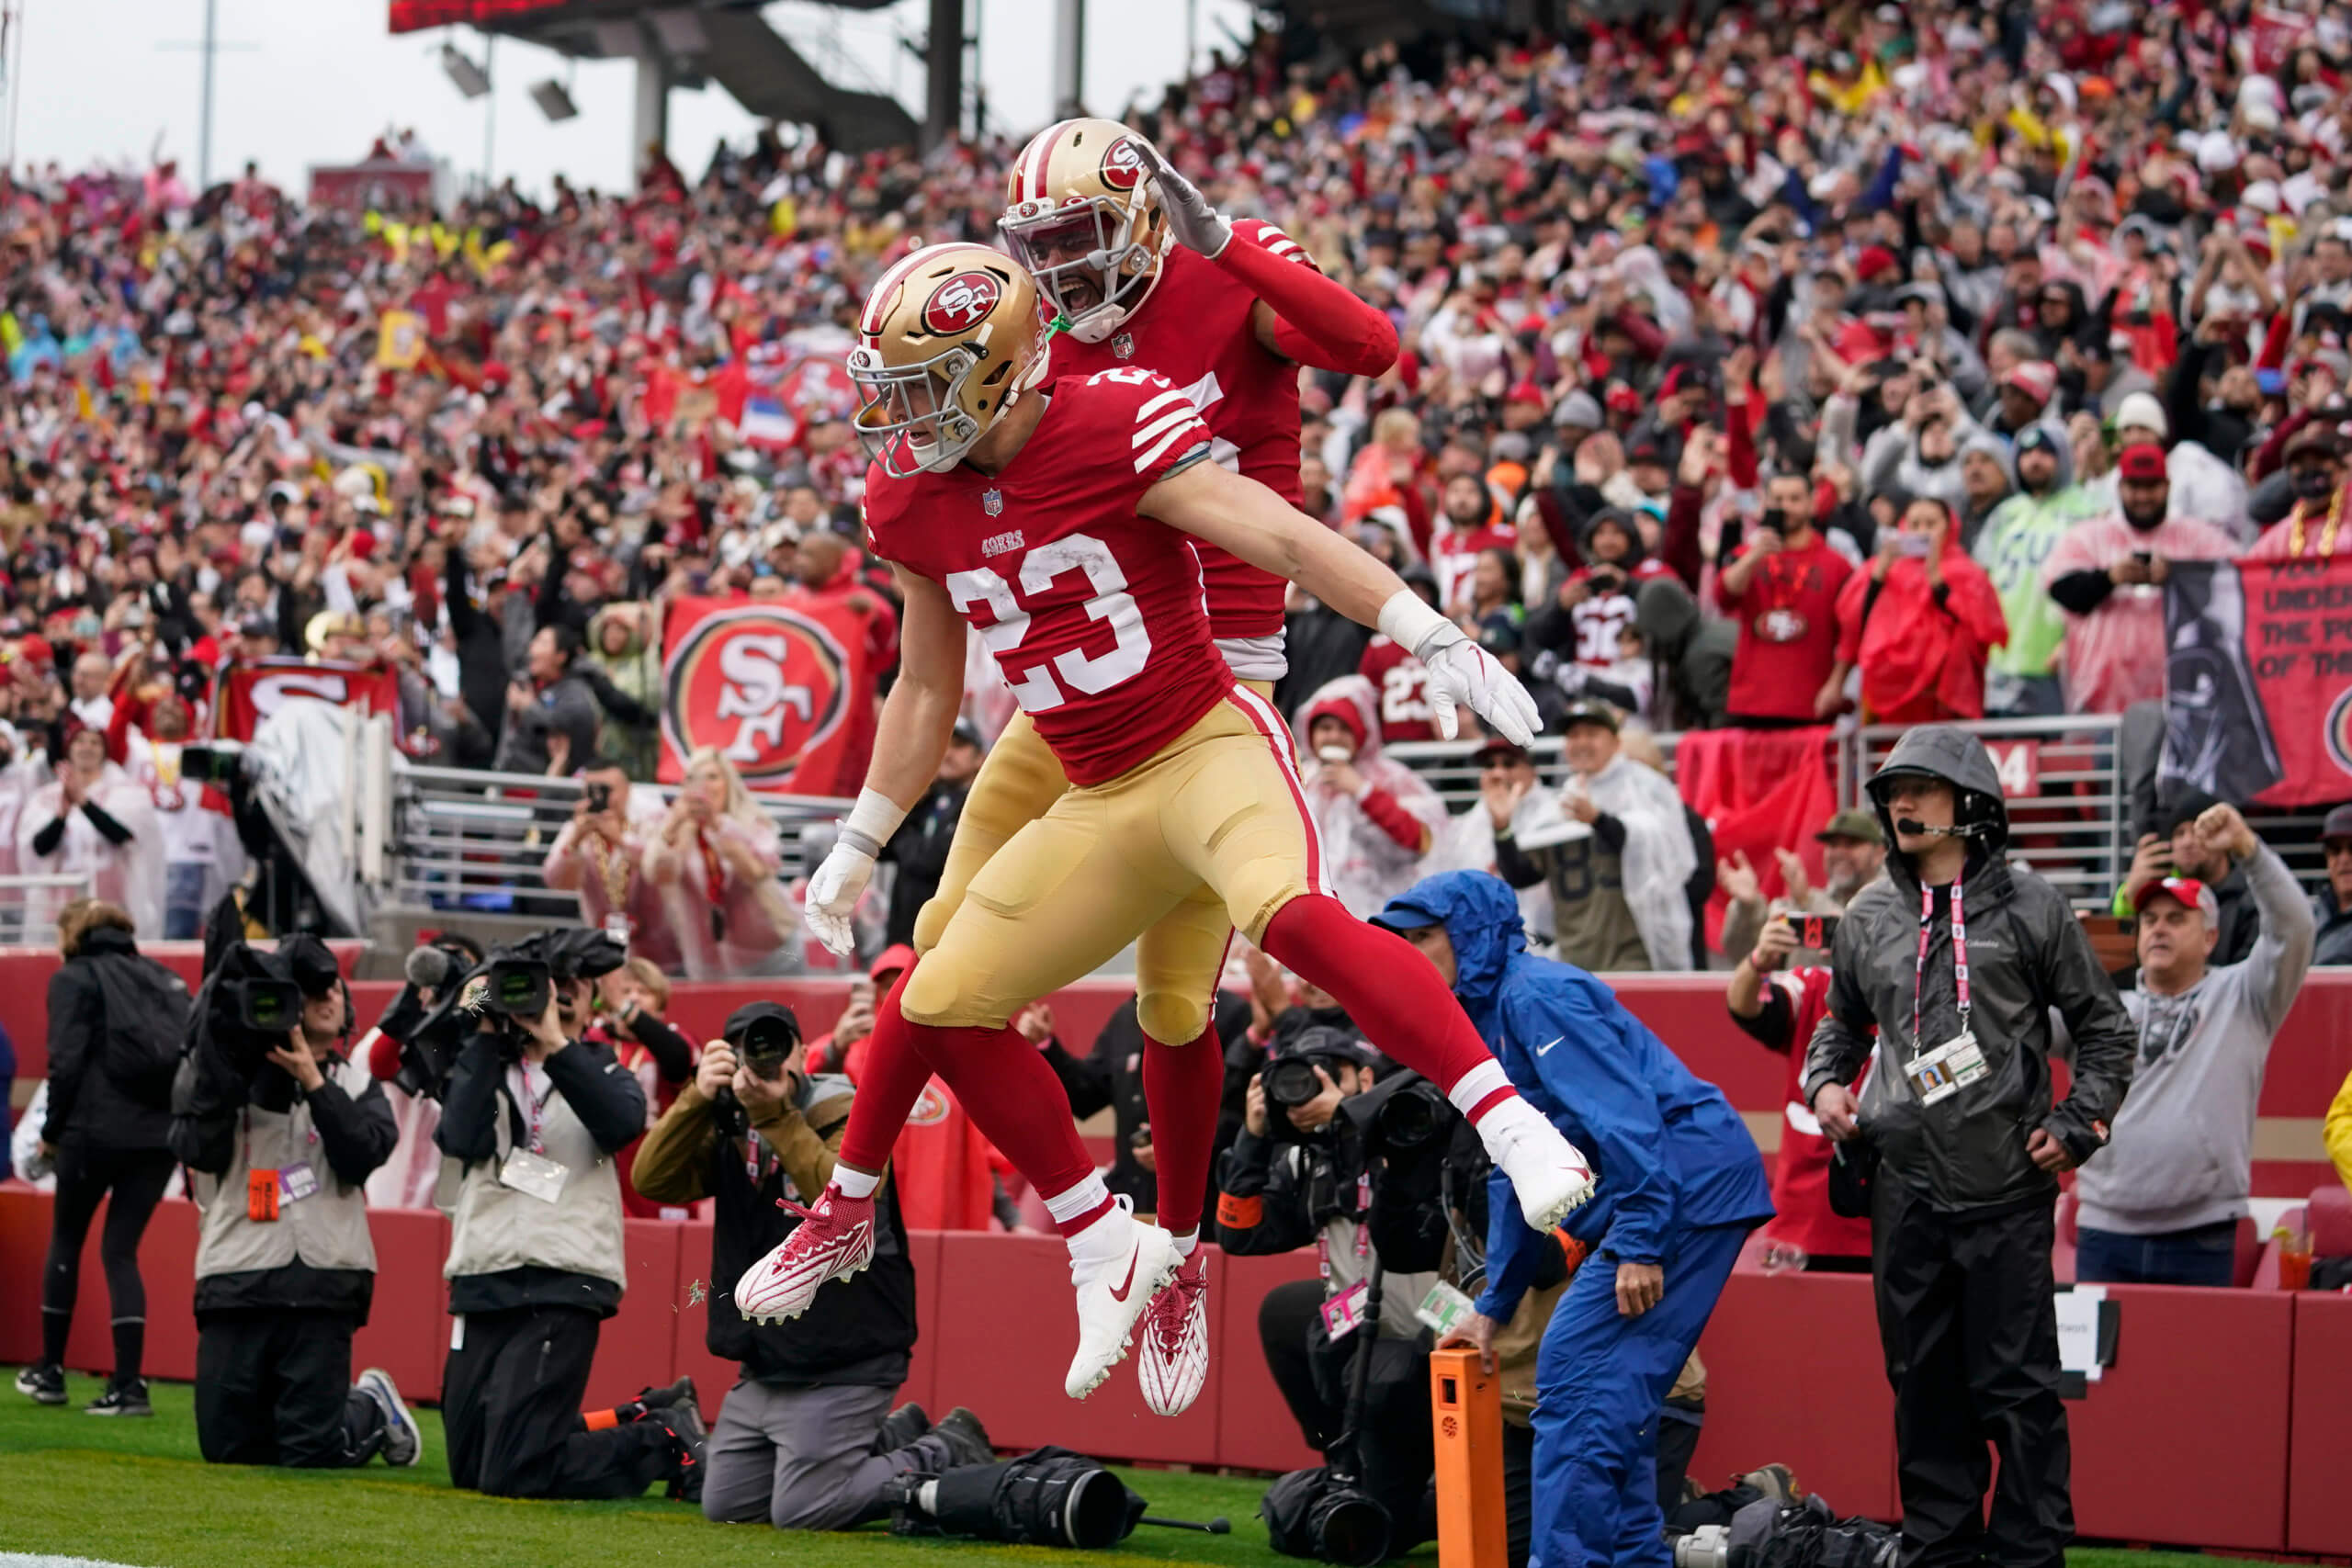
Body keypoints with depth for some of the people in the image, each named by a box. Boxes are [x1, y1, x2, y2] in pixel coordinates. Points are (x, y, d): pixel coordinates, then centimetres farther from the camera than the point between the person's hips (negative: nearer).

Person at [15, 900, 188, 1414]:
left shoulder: (74, 979, 1)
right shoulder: (161, 978, 17)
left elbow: (66, 1063, -9)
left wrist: (52, 1131, 1)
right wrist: (177, 1113, 12)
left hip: (97, 1131, -4)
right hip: (162, 1133, 4)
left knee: (66, 1241, 14)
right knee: (121, 1250, 9)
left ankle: (50, 1371, 20)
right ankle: (129, 1382, -3)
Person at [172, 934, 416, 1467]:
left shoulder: (356, 1080, 11)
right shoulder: (236, 1073, 7)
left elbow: (363, 1155, -5)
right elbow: (200, 1151, -6)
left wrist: (314, 1083, -10)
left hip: (324, 1282, -1)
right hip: (237, 1278, 1)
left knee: (311, 1452, -6)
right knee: (227, 1445, 2)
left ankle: (374, 1407, 27)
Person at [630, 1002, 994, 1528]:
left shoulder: (849, 1118, -11)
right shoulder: (729, 1130, 7)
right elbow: (652, 1180, -8)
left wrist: (776, 1115, -34)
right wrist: (697, 1099, -22)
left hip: (842, 1367, -8)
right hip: (765, 1368, 8)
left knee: (801, 1512, -14)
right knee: (724, 1506, 13)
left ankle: (947, 1456, 7)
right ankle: (888, 1441, 23)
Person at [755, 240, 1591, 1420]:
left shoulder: (1113, 430, -14)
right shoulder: (914, 501, 5)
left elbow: (1281, 538, -21)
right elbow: (928, 689, 19)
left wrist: (1433, 639, -30)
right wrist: (860, 845, 22)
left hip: (1212, 748, -7)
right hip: (1101, 804, 7)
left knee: (1288, 913, -36)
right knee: (942, 1001, 2)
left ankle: (1511, 1126, -37)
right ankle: (1109, 1249, 13)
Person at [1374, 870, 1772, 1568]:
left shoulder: (1536, 994, -11)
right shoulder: (1490, 1016, 20)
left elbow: (1625, 1113, -21)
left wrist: (1639, 1243, -26)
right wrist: (1493, 1305, 24)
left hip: (1689, 1184, -10)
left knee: (1577, 1374, -12)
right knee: (1612, 1390, 11)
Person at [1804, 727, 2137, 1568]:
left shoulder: (2029, 906, 1)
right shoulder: (1867, 917, 11)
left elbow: (2104, 1026, 7)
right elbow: (1842, 1019, 27)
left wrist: (2077, 1125, -3)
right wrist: (1825, 1083, 8)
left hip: (2007, 1190, -4)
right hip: (1906, 1190, 4)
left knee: (2015, 1386, -4)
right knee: (1923, 1383, 8)